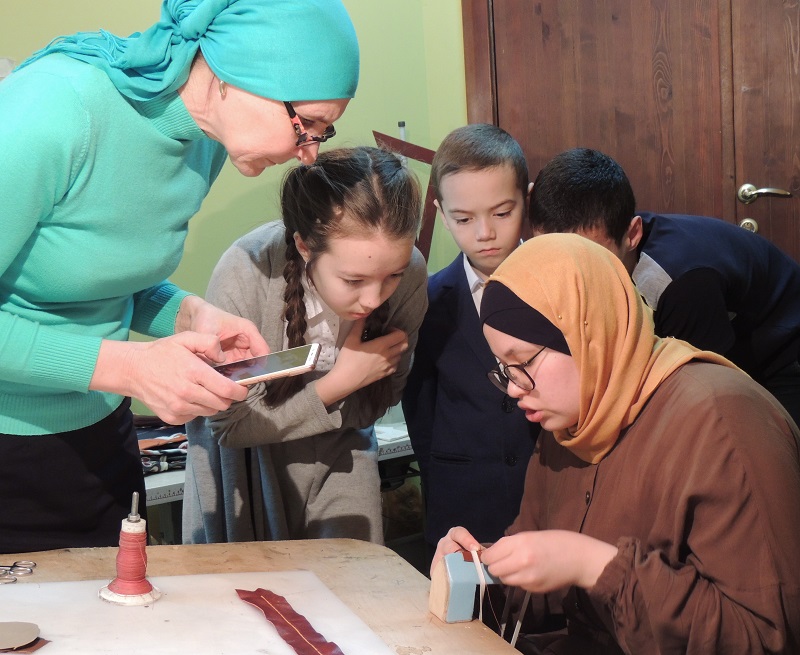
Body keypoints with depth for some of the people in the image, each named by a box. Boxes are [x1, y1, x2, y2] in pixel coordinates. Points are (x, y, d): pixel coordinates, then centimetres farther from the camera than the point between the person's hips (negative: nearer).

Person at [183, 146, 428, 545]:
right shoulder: (244, 275, -34)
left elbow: (380, 400, -6)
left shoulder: (409, 273, -25)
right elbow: (229, 426, -21)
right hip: (249, 457, -2)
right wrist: (338, 384, -28)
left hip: (338, 448, 2)